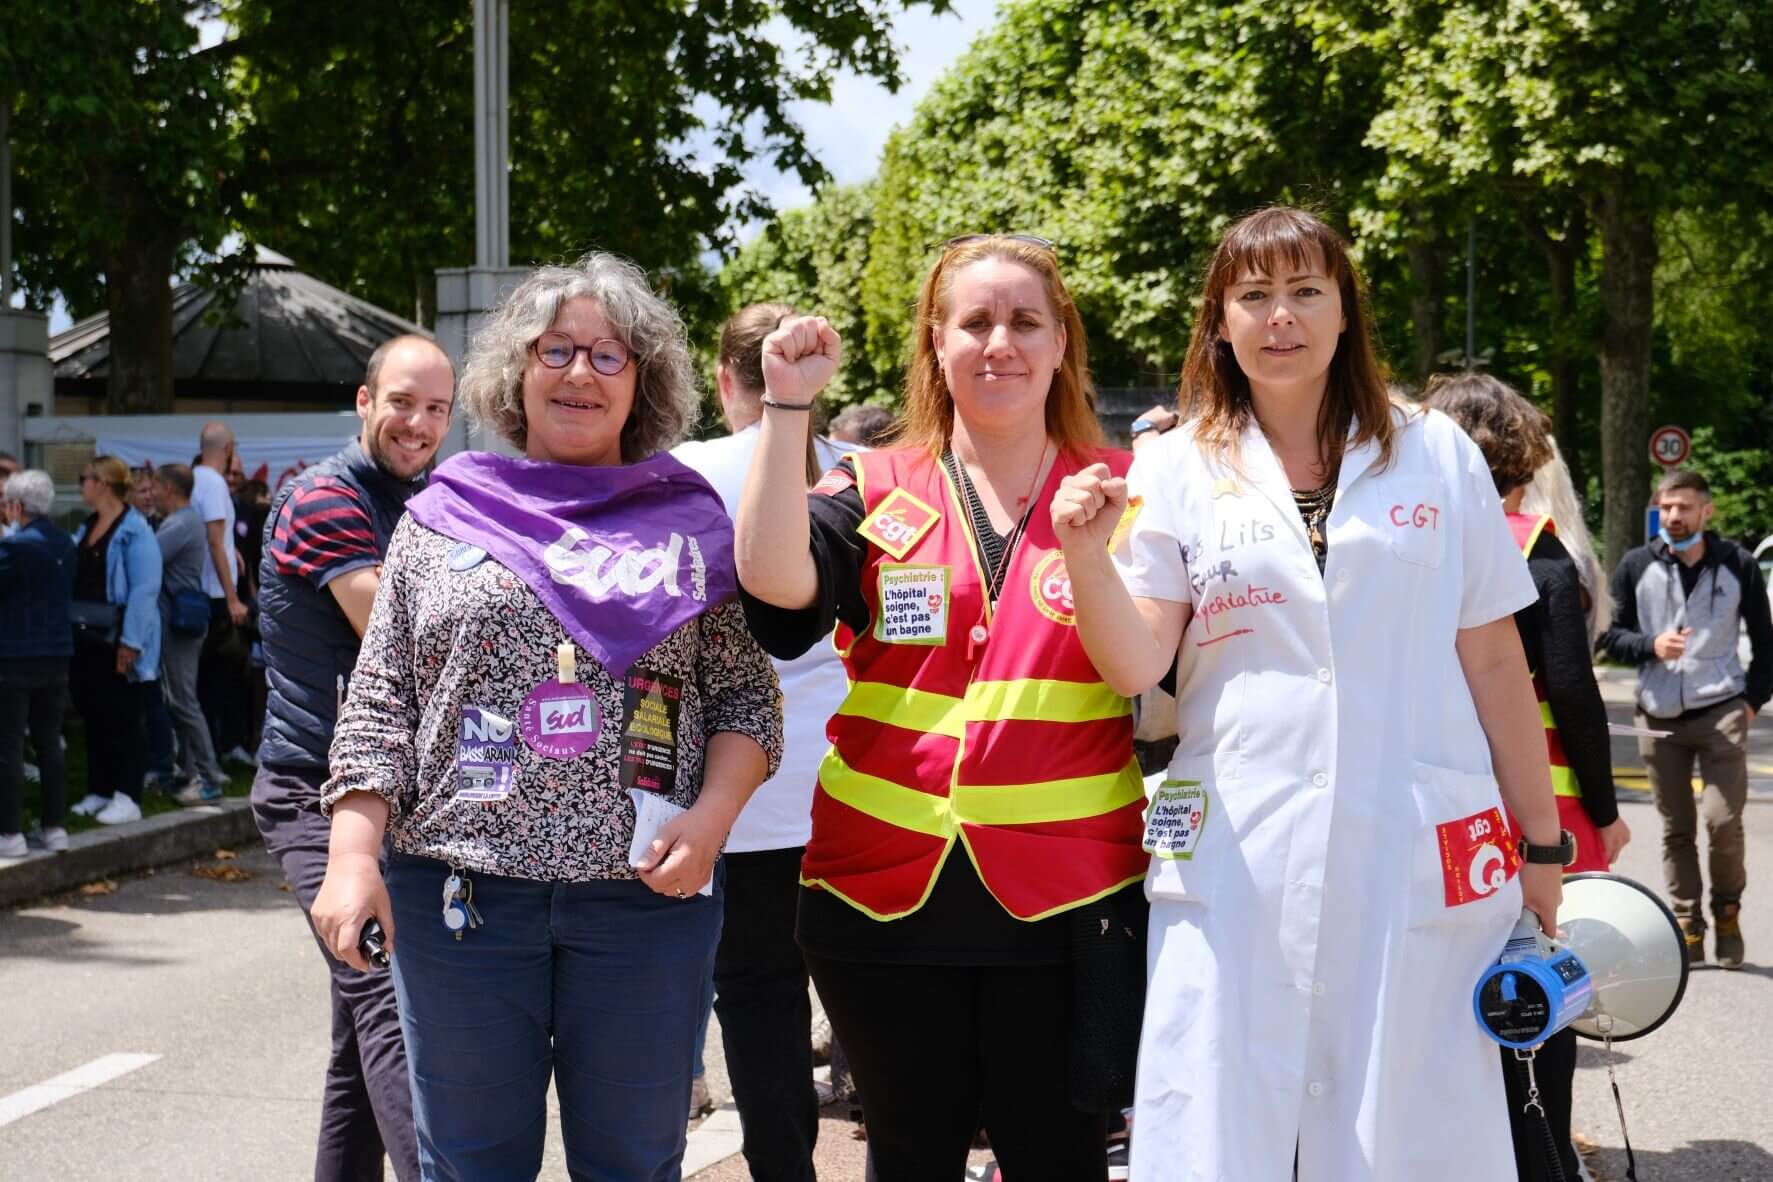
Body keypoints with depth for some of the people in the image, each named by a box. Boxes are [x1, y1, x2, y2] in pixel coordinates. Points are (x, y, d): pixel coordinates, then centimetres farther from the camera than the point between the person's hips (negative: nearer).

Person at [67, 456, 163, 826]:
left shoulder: (134, 530, -13)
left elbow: (144, 589, -18)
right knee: (94, 717, 13)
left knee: (125, 719, -1)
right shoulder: (85, 529, 13)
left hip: (119, 641, -8)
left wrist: (130, 641, -22)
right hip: (88, 640, 8)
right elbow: (70, 580, 19)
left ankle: (127, 797, 3)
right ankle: (99, 792, 22)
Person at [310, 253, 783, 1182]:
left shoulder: (688, 522, 6)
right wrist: (353, 855, -5)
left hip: (647, 892, 0)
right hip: (461, 889, 0)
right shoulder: (443, 516, 8)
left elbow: (746, 694, 6)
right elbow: (379, 702, 5)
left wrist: (711, 818, -11)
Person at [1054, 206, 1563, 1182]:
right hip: (1236, 862, 0)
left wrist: (1541, 844, 9)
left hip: (1416, 858, 0)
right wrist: (1085, 553, -19)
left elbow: (1492, 663, 9)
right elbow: (1136, 667, -2)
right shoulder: (1176, 467, 6)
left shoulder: (1435, 455, 6)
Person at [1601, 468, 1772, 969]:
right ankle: (1687, 926, 14)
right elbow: (1610, 635, 6)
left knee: (1723, 821, -11)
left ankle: (1727, 911, 12)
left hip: (1722, 712, -2)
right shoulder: (1636, 567, 4)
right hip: (1659, 717, 2)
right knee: (1676, 830, 5)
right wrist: (1651, 645, -12)